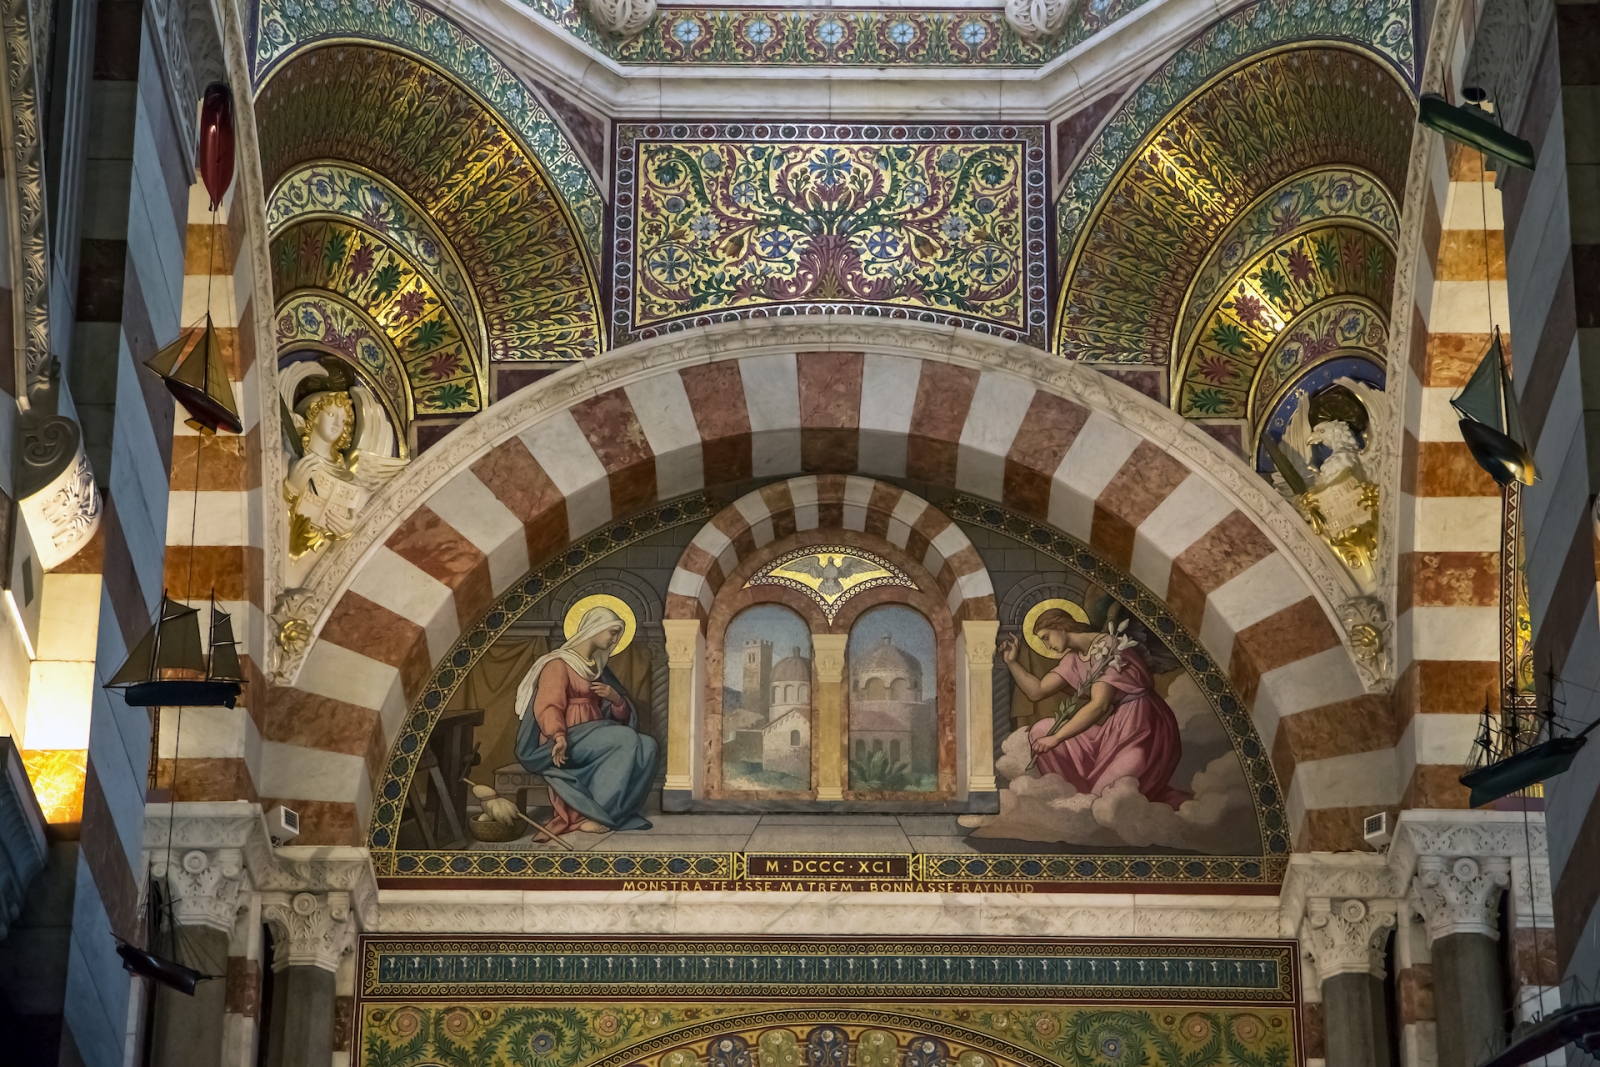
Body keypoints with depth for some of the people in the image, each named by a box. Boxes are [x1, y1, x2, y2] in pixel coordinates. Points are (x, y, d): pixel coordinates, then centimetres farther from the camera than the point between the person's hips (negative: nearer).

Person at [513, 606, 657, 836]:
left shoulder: (598, 668, 21)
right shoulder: (559, 664, -4)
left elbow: (624, 714, 21)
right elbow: (549, 707, -18)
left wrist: (614, 697, -2)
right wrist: (559, 737, -37)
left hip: (594, 737, 7)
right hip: (569, 739, -7)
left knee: (646, 745, -19)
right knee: (626, 738, -30)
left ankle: (616, 812, -24)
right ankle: (590, 814, -28)